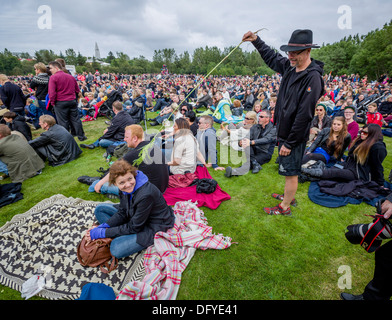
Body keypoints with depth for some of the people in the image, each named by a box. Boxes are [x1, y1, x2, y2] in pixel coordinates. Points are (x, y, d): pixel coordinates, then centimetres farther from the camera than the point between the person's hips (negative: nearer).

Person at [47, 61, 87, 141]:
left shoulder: (53, 77, -8)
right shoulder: (71, 76, 10)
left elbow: (52, 92, -14)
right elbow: (77, 90, 17)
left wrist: (52, 102, -2)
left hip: (60, 102, -4)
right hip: (72, 101, 5)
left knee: (63, 122, 3)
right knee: (75, 119, 11)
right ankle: (81, 136, 15)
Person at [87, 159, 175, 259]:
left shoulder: (146, 195, -34)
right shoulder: (125, 189, -11)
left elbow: (133, 228, -24)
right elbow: (122, 213, 1)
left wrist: (103, 232, -18)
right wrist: (102, 227, -12)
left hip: (154, 228, -9)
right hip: (135, 218, 9)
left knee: (116, 249, -29)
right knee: (100, 210, 6)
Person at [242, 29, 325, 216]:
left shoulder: (313, 77, -21)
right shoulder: (290, 67, 5)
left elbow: (304, 115, -24)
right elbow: (272, 58, 26)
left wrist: (289, 142, -21)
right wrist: (256, 40, 22)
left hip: (295, 136, -8)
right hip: (283, 131, 9)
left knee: (291, 172, 5)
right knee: (289, 171, 23)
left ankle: (284, 208, 22)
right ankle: (289, 196, 43)